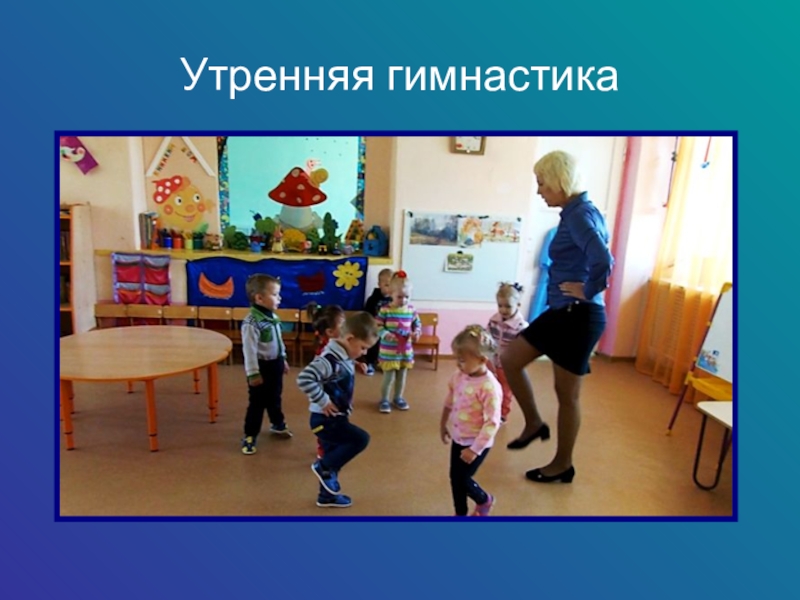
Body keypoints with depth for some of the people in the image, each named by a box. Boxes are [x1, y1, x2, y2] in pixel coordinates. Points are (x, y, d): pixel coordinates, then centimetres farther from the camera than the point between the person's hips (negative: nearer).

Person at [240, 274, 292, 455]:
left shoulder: (272, 317, 3)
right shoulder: (251, 323, -24)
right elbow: (249, 351, -22)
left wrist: (283, 360, 22)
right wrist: (253, 373, -20)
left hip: (275, 365, 8)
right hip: (262, 367, -8)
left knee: (275, 398, 24)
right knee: (257, 404, 4)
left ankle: (278, 424, 44)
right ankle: (249, 436, 18)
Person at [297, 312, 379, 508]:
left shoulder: (344, 358, 5)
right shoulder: (330, 360, -26)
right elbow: (304, 379, -36)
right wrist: (323, 401, -28)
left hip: (336, 419, 9)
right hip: (325, 420, -9)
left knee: (334, 460, 20)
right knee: (361, 439, -14)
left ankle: (327, 496, 40)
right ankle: (323, 466, 2)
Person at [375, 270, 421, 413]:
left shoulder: (411, 310, -1)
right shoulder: (385, 310, -13)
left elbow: (418, 323, 10)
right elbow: (377, 326, -9)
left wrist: (416, 333, -10)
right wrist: (385, 334, -26)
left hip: (406, 350, 4)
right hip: (388, 351, -4)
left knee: (402, 377, 18)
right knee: (389, 377, 4)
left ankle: (398, 398, 37)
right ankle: (384, 400, 23)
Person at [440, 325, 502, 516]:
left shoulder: (490, 387, -27)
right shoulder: (458, 377, -5)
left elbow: (492, 422, -25)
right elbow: (449, 403, 10)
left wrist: (475, 449, -24)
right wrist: (443, 426, 20)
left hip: (476, 443, -6)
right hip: (458, 438, 7)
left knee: (462, 480, 4)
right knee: (454, 478, 15)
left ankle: (485, 501, 36)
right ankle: (460, 514, 39)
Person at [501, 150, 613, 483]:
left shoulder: (580, 214, -18)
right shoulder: (576, 212, 12)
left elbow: (602, 261, -33)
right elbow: (597, 255, 21)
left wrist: (589, 292, -16)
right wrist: (585, 287, 8)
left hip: (579, 315, -10)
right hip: (562, 311, 10)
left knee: (567, 393, 6)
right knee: (510, 359, 12)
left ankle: (563, 465, 27)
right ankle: (534, 423, 29)